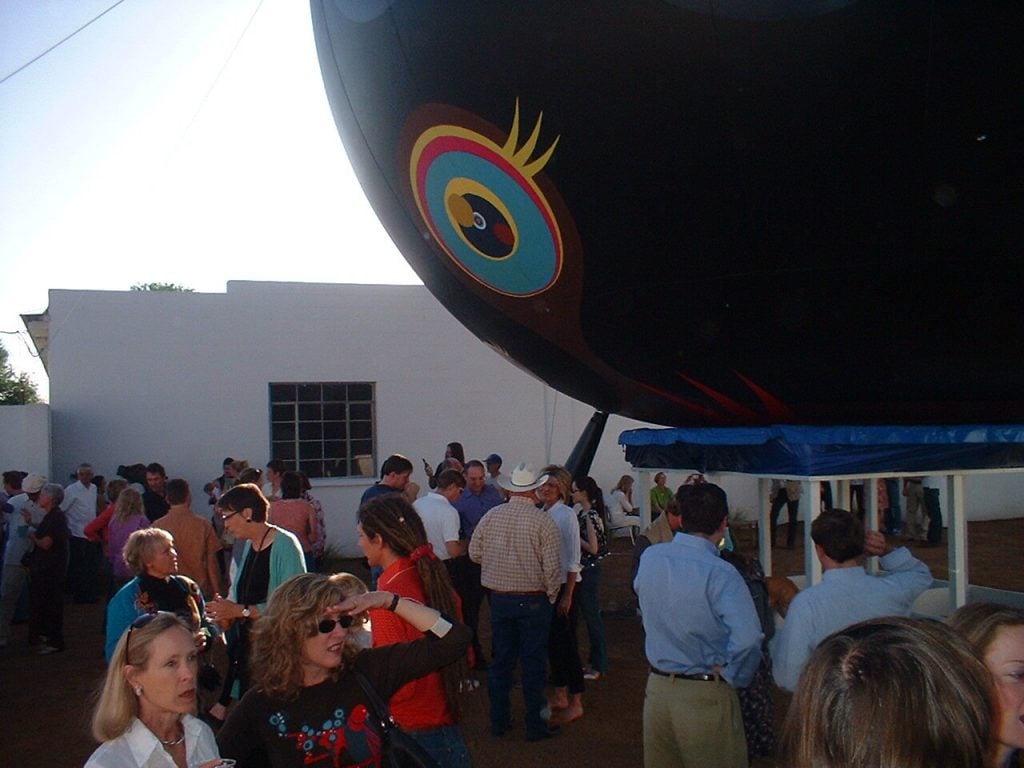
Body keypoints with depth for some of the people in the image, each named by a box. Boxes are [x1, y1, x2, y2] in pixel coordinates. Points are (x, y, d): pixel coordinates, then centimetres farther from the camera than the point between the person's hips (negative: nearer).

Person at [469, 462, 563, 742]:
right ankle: (535, 726, 16)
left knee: (501, 660, 15)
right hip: (533, 601, -4)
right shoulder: (543, 520, -15)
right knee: (533, 664, 7)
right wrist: (552, 596, 1)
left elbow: (475, 553, 4)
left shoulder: (490, 516, -4)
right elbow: (552, 567, -15)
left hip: (499, 599, 4)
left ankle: (499, 721, 26)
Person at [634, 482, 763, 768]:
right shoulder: (720, 574, -21)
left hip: (656, 688, 6)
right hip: (705, 696, -5)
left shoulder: (650, 558, -3)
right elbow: (747, 638, -29)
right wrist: (730, 675, -13)